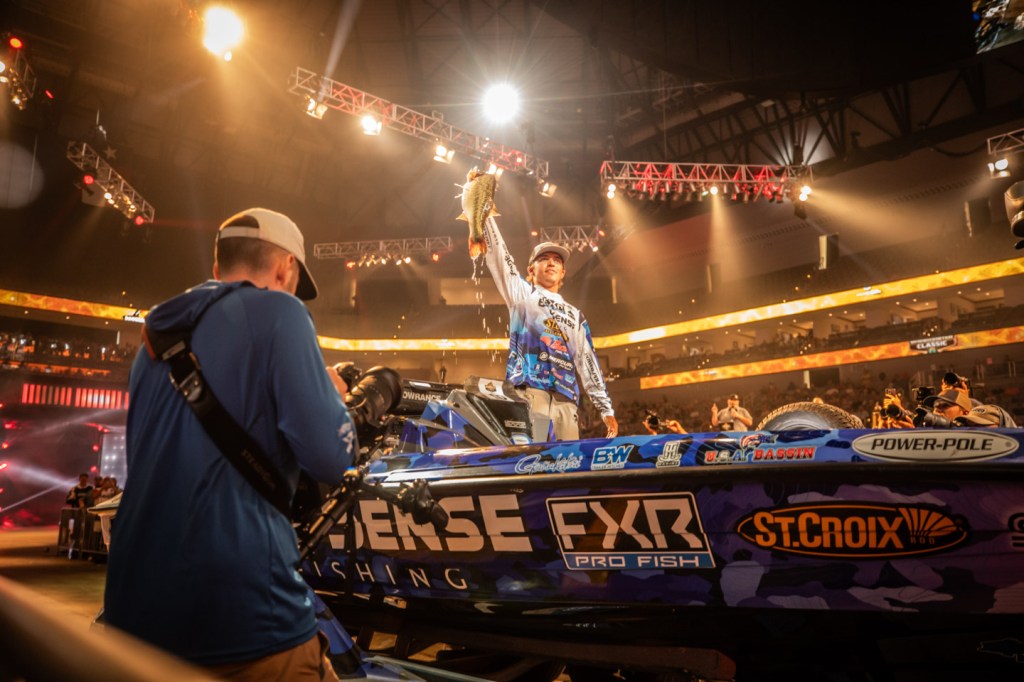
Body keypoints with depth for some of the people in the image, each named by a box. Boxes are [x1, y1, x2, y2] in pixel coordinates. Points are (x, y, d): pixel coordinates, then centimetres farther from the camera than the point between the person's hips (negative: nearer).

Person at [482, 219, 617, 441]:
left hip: (566, 400, 4)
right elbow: (498, 254, 9)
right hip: (528, 392, -4)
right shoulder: (522, 295, 19)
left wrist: (606, 409, 16)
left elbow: (588, 363, 22)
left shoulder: (575, 315, 27)